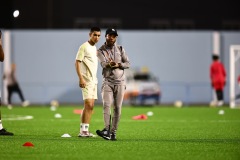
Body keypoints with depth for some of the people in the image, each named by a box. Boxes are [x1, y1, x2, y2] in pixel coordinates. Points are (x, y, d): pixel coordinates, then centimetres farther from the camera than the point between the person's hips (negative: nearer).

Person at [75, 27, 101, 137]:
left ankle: (85, 130, 11)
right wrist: (81, 78, -21)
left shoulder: (94, 48, 17)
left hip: (94, 80, 9)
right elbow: (77, 63, -13)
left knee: (91, 106, 7)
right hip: (86, 81, -9)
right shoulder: (84, 47, -9)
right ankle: (83, 131, -13)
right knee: (88, 104, -14)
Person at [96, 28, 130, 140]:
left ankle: (113, 132, 2)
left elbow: (128, 64, 6)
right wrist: (109, 64, -39)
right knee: (106, 105, -17)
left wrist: (118, 65, -13)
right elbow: (103, 64, -17)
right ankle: (107, 130, -26)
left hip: (120, 82, 2)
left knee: (117, 107, -1)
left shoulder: (120, 49, 10)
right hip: (107, 81, -2)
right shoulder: (101, 51, 1)